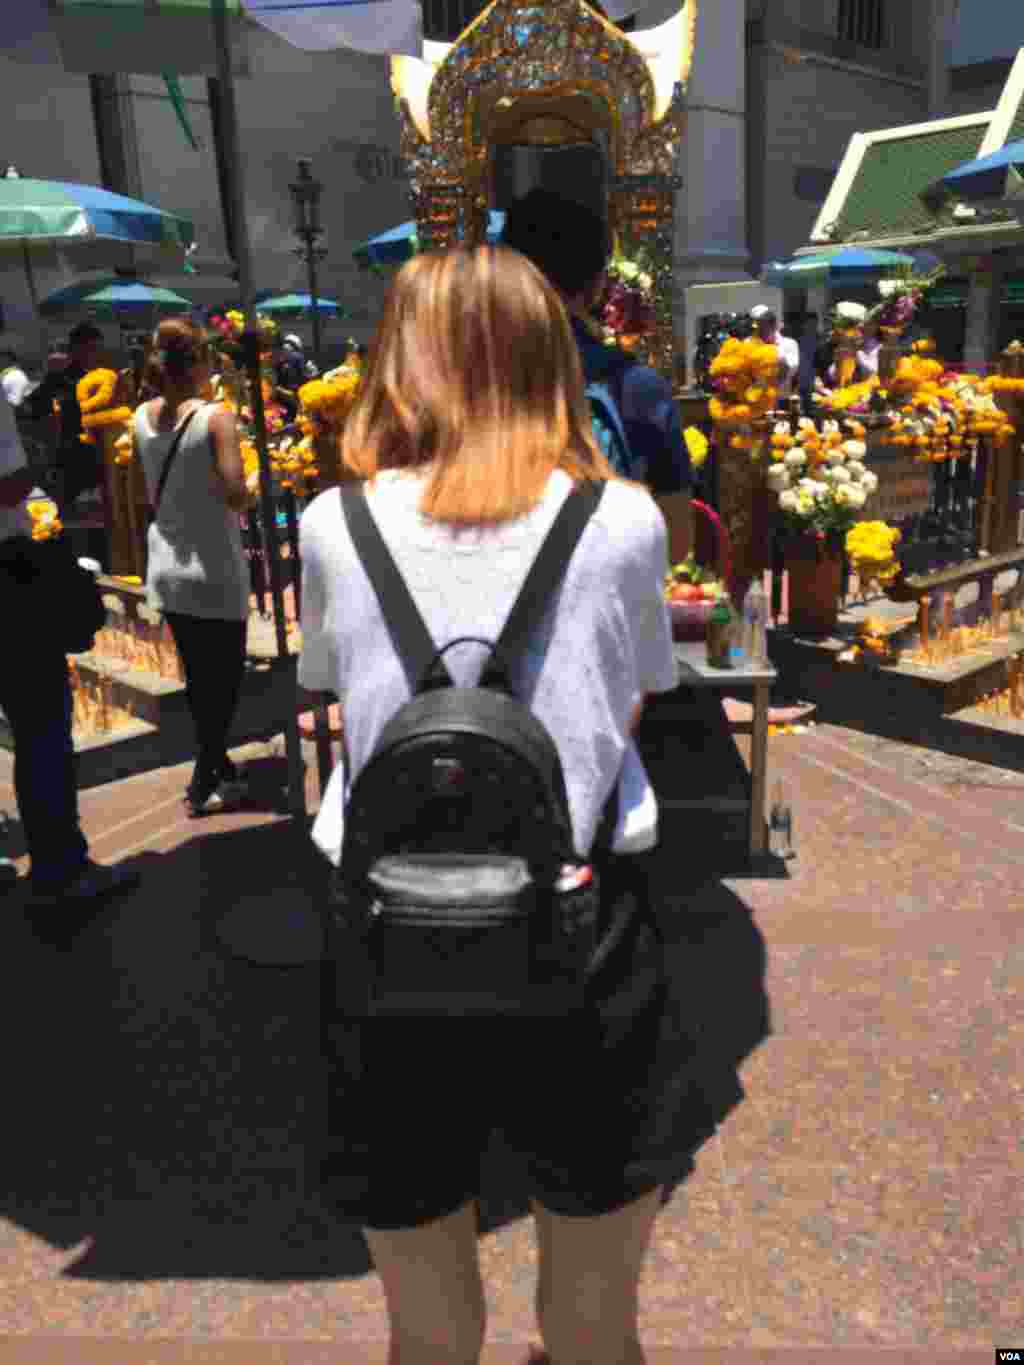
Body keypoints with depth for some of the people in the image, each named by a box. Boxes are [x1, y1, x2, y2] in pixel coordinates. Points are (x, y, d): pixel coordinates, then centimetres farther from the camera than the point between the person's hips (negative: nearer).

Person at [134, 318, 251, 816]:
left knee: (197, 675, 17)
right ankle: (204, 782, 12)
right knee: (224, 675, 8)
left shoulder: (141, 417, 3)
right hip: (214, 570, -6)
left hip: (166, 569, 6)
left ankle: (217, 766, 30)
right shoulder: (216, 416, -15)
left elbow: (151, 495, 9)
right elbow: (236, 497, -22)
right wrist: (245, 492, -2)